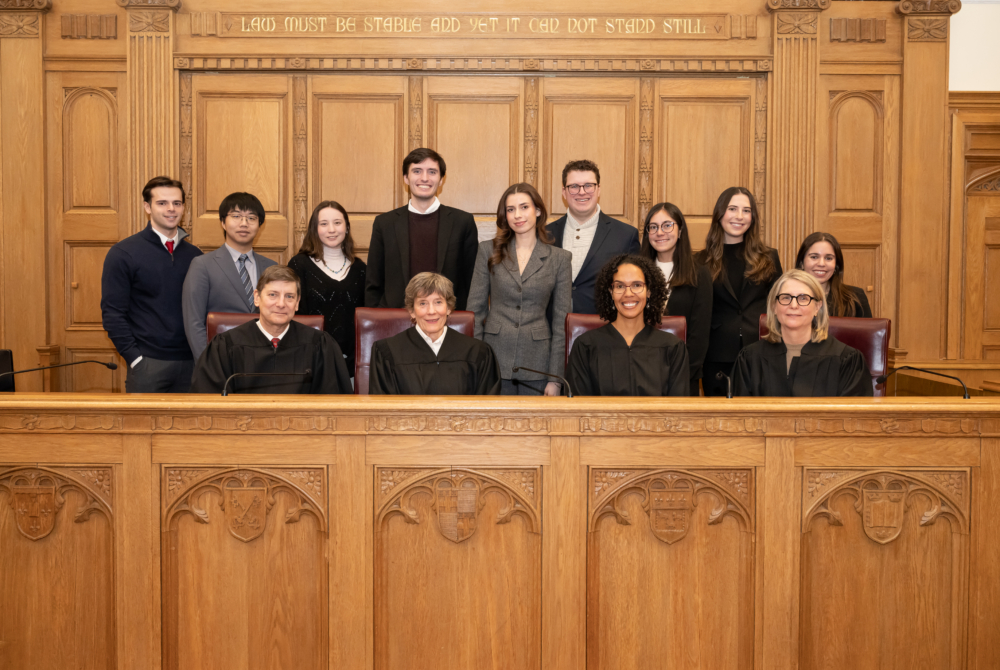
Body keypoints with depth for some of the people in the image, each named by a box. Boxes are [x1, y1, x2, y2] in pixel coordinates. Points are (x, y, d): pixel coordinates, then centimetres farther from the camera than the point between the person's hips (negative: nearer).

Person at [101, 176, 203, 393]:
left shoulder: (194, 255, 10)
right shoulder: (123, 254, -2)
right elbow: (112, 314, -4)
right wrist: (135, 359, -11)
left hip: (190, 362, 3)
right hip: (148, 364, -3)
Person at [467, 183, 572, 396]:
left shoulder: (560, 258, 3)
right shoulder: (489, 251, 5)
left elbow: (561, 320, 2)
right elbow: (475, 309, 5)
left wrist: (556, 378, -3)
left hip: (536, 365, 0)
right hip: (495, 360, 0)